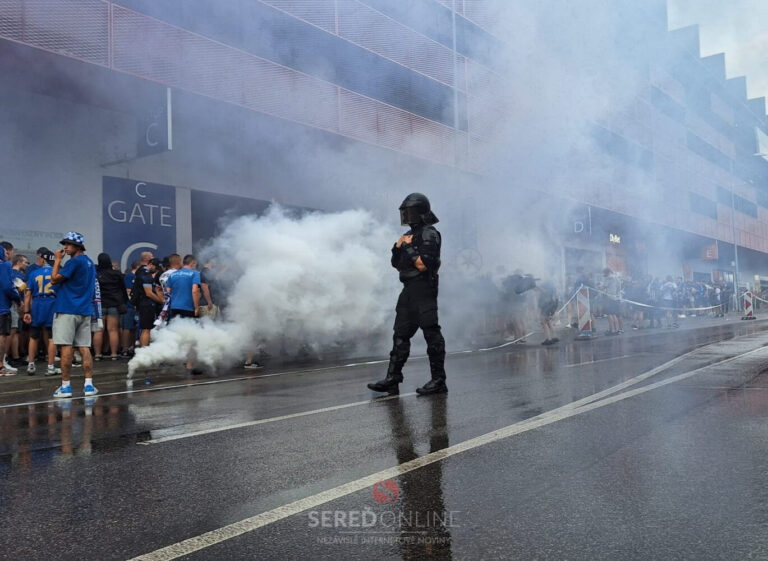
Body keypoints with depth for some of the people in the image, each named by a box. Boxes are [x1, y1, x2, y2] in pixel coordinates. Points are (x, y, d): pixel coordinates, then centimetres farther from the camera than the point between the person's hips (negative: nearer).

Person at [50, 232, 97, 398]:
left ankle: (65, 386, -1)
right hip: (85, 310, 7)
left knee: (66, 347, -4)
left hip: (68, 309, -7)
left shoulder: (74, 262, -10)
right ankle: (89, 384, 3)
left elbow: (54, 279, -9)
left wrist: (57, 260, -1)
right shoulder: (90, 263, 16)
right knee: (84, 348, 6)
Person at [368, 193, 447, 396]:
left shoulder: (429, 234, -8)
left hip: (423, 290, -10)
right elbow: (397, 264, 21)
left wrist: (409, 248, -12)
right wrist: (397, 248, 4)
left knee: (431, 333, -5)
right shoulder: (409, 235, 19)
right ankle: (392, 380, 10)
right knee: (400, 334, 7)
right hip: (408, 290, 10)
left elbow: (423, 265, -19)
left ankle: (438, 381, 1)